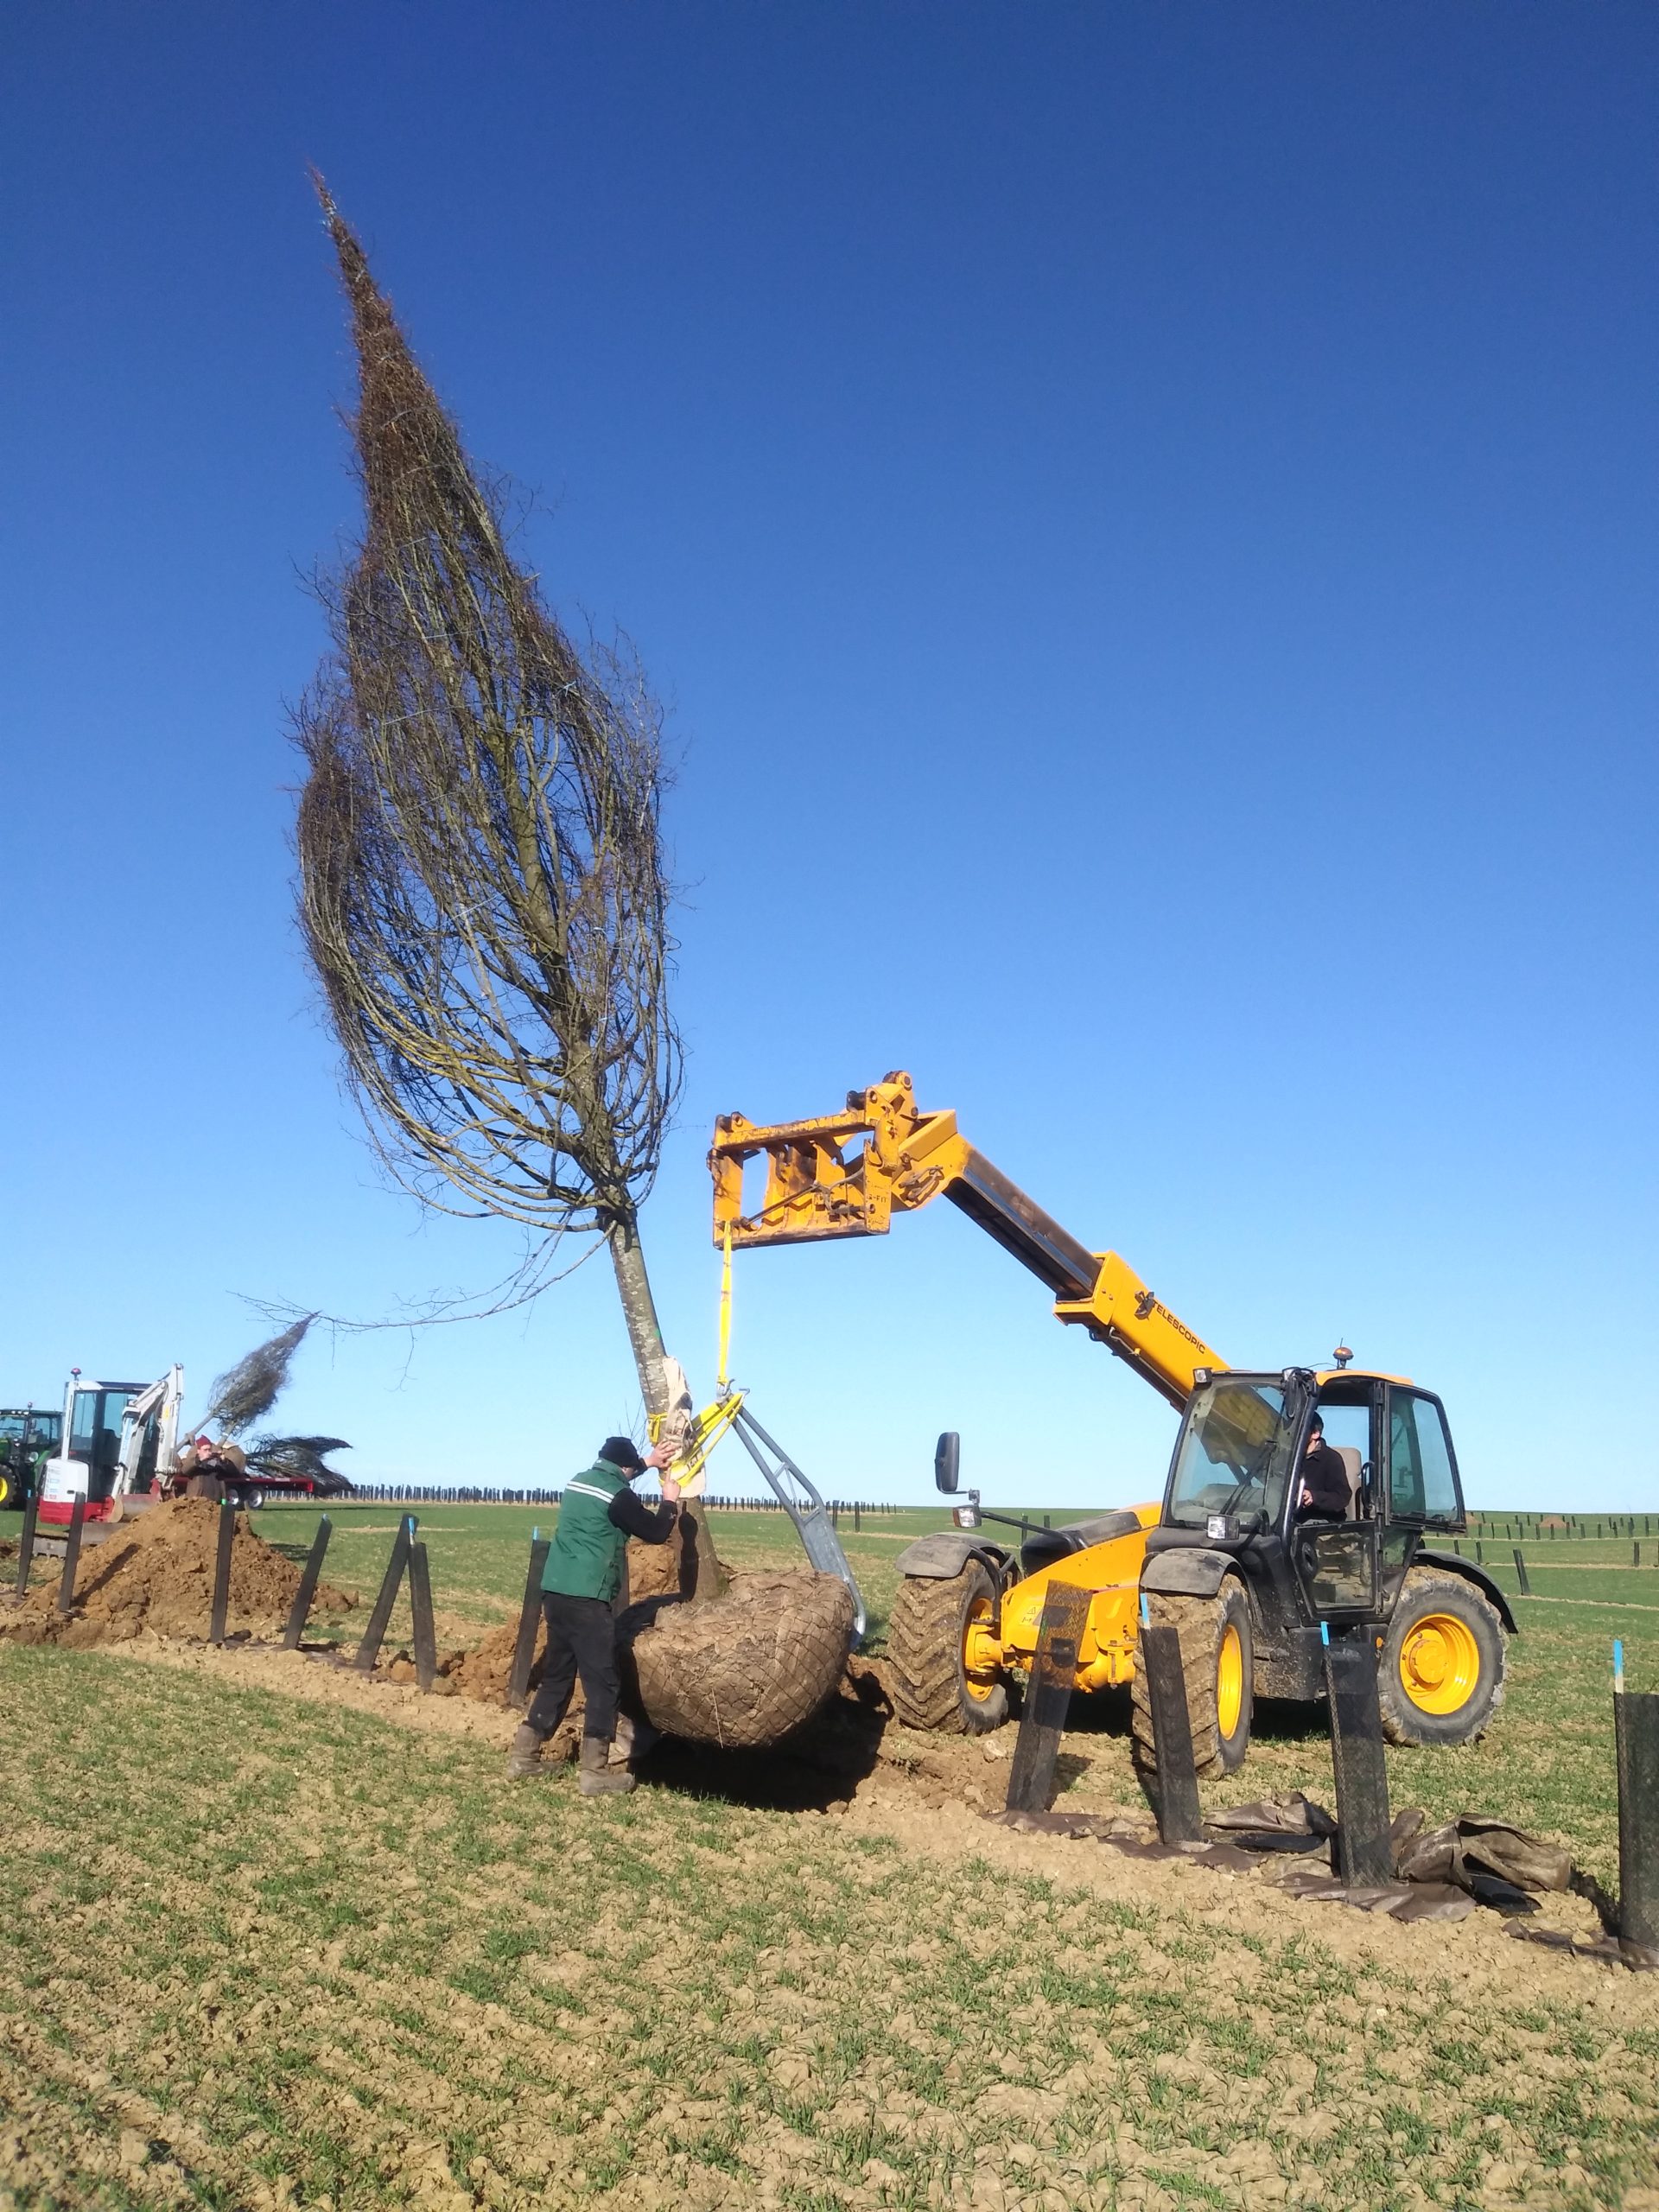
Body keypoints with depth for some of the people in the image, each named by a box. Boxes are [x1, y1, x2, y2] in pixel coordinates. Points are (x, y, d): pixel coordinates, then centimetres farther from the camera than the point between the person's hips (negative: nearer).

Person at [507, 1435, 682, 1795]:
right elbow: (656, 1533, -1)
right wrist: (670, 1501, 15)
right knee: (603, 1682, -2)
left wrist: (647, 1461, 41)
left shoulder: (579, 1481, 14)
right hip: (586, 1599, -8)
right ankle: (595, 1772, -1)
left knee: (556, 1676, 18)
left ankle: (524, 1755, 21)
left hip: (555, 1592, 8)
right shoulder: (618, 1496, -9)